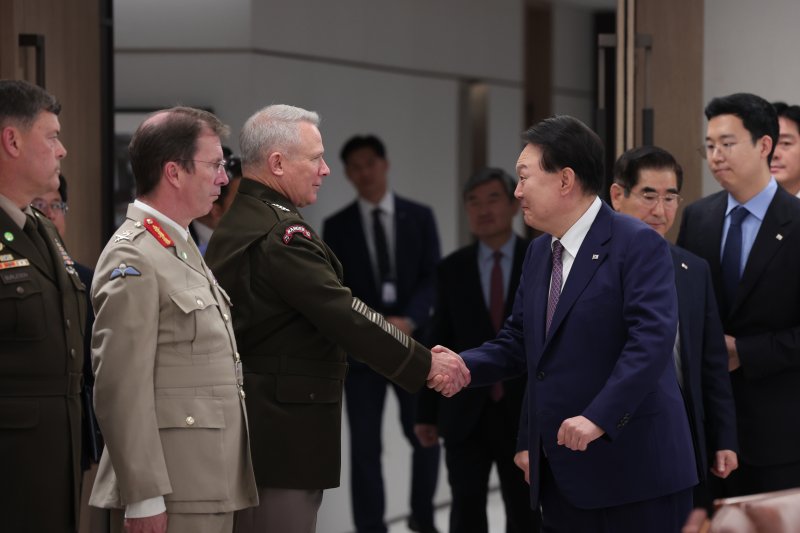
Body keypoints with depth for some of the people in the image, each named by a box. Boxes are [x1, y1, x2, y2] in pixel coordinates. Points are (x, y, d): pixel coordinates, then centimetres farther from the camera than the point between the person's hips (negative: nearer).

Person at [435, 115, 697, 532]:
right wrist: (464, 365, -1)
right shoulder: (539, 252, 16)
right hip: (561, 474, 8)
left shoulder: (638, 244, -10)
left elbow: (653, 338, -22)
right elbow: (517, 341, 18)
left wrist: (599, 417, -28)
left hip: (633, 468, -8)